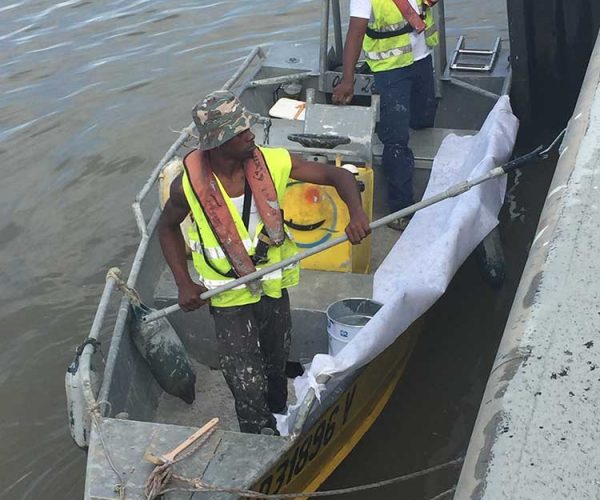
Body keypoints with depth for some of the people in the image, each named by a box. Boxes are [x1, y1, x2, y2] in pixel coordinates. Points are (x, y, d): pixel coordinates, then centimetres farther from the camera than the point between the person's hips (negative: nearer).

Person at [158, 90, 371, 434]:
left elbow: (338, 176, -11)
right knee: (248, 388, -2)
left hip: (274, 288, 3)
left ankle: (279, 420, 53)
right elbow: (168, 227, 0)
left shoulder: (273, 162, -17)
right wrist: (184, 284, -8)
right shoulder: (189, 185, -21)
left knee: (276, 365, 24)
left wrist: (357, 213, -31)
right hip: (229, 299, -3)